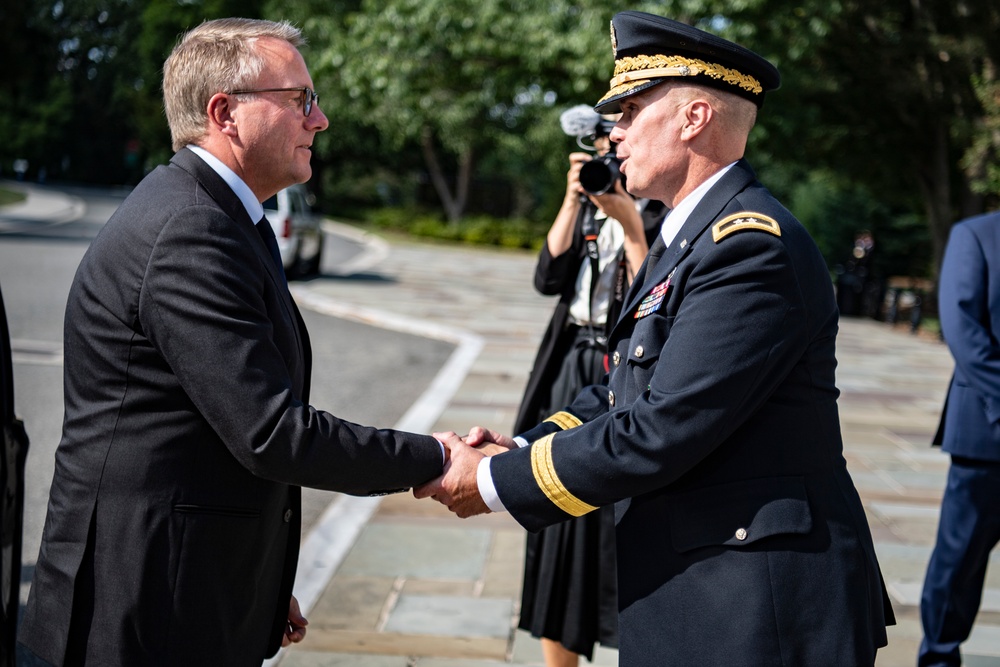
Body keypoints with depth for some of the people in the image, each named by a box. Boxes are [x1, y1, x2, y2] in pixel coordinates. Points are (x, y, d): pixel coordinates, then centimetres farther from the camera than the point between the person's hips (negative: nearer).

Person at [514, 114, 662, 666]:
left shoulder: (662, 217, -6)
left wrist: (630, 223, -21)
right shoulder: (585, 211, 13)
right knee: (558, 516, 10)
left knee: (621, 526, -3)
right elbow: (549, 278, -1)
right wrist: (573, 198, -7)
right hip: (570, 371, 6)